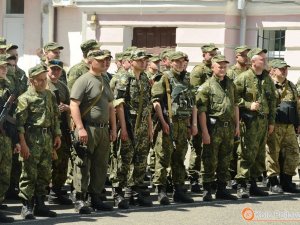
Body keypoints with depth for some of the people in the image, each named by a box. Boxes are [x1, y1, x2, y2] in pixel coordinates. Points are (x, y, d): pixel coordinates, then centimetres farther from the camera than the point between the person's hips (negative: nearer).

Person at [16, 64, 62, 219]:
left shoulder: (49, 95, 13)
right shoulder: (25, 98, -7)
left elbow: (55, 116, 21)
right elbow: (20, 122, -12)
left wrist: (57, 135, 15)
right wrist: (23, 144, -17)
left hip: (48, 138, 7)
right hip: (32, 138, -6)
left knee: (45, 173, 9)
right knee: (29, 174, -5)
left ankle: (40, 205, 18)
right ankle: (26, 206, 0)